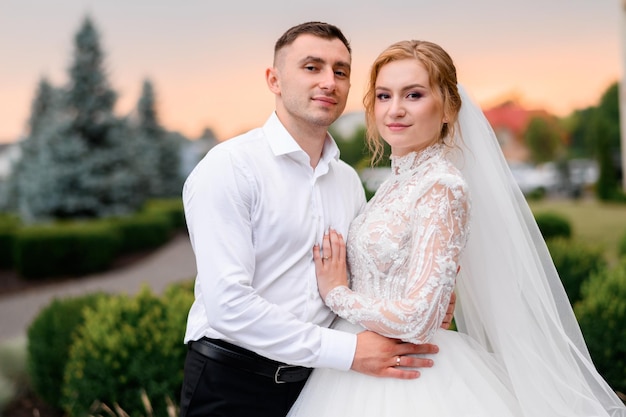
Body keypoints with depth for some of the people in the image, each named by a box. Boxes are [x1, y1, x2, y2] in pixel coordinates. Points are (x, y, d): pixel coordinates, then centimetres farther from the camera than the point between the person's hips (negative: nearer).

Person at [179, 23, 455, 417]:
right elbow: (228, 303, -23)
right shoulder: (229, 166, -14)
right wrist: (348, 351, -23)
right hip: (232, 383, -6)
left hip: (314, 380, 6)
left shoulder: (350, 181, 7)